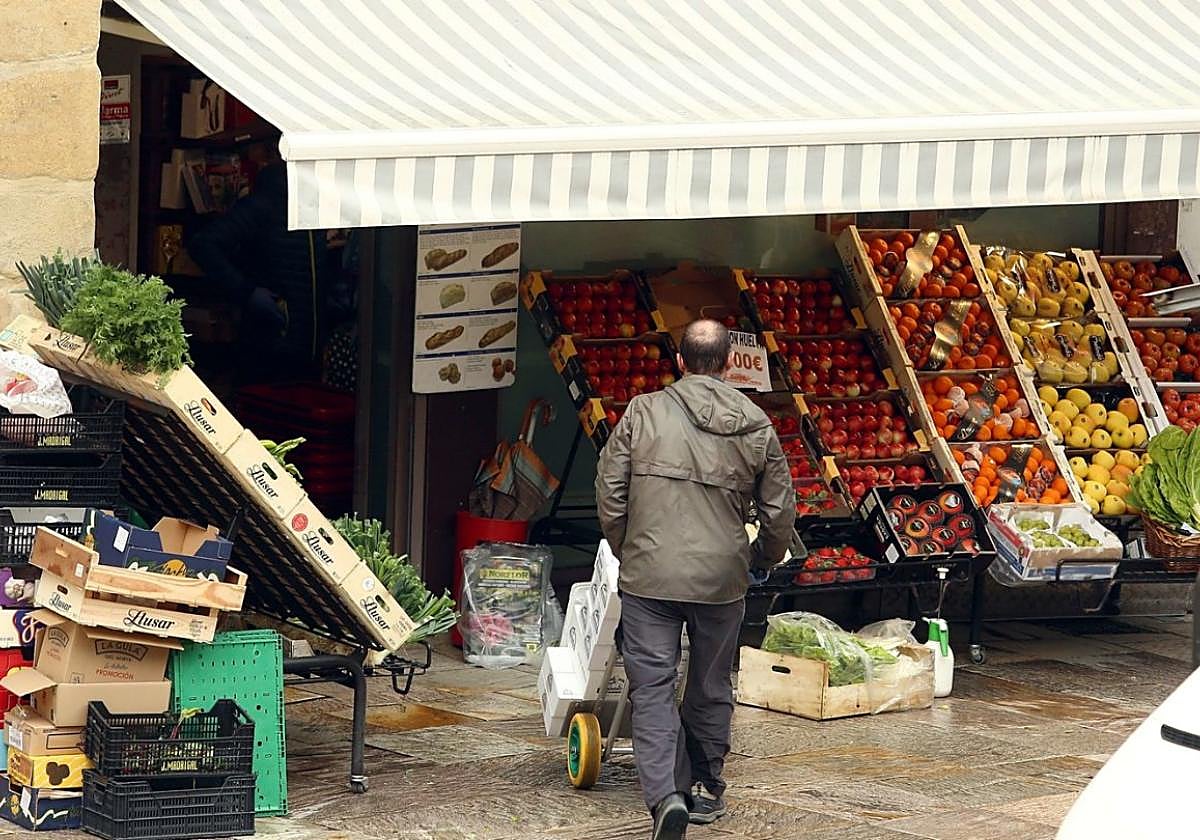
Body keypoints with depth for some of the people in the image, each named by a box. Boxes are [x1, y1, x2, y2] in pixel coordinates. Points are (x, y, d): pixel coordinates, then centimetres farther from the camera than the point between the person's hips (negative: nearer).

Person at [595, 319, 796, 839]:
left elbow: (609, 492, -2)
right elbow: (780, 512, 7)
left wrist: (625, 551, 15)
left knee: (652, 687, 1)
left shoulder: (644, 412, -4)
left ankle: (665, 794, -14)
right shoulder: (757, 427, 2)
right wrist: (762, 560, 27)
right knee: (711, 688, 17)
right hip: (721, 579, 2)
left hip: (649, 576, -2)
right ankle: (705, 789, 30)